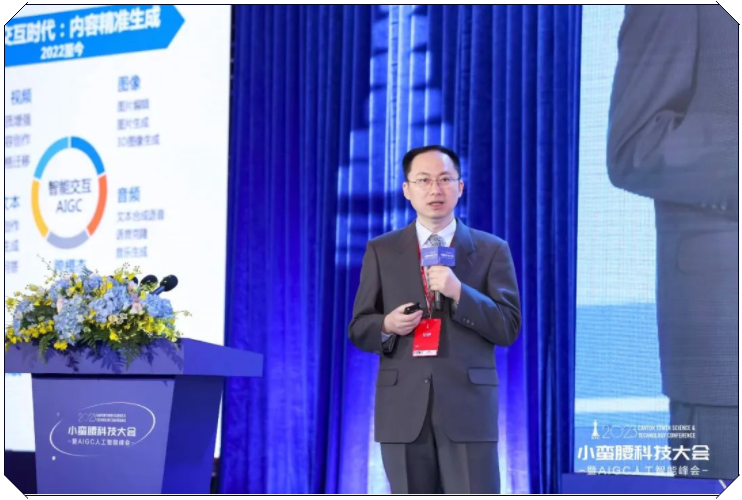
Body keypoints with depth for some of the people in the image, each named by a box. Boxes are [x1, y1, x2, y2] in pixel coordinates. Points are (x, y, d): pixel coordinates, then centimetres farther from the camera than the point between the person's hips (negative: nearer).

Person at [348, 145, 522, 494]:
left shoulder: (491, 250, 7)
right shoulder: (382, 251, 11)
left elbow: (509, 327, 0)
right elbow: (358, 329, 11)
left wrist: (459, 292, -14)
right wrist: (387, 326, -11)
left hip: (468, 407, -1)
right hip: (404, 410, 2)